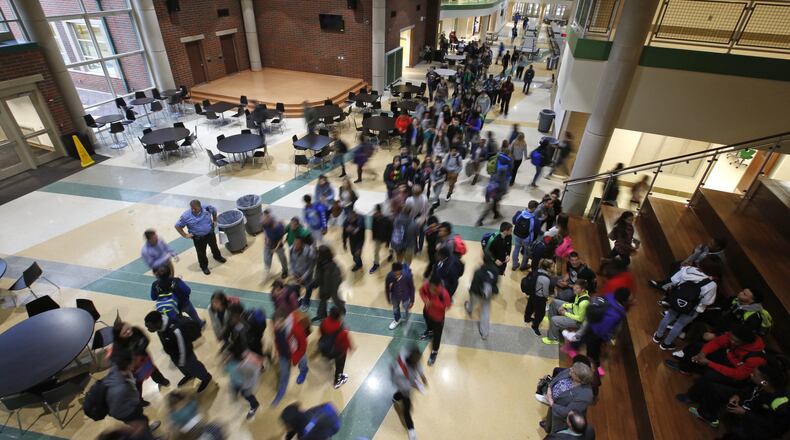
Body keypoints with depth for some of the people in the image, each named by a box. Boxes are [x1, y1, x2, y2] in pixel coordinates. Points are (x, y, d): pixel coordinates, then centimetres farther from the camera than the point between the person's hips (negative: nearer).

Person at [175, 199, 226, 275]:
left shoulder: (207, 208, -18)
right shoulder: (186, 216, -23)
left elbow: (214, 210, 6)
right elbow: (177, 226, -10)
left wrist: (214, 220, 6)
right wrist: (185, 235, -12)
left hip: (210, 233, 3)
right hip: (198, 238, -2)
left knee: (214, 246, 27)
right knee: (201, 253, 14)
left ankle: (218, 257, 58)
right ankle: (204, 266, 39)